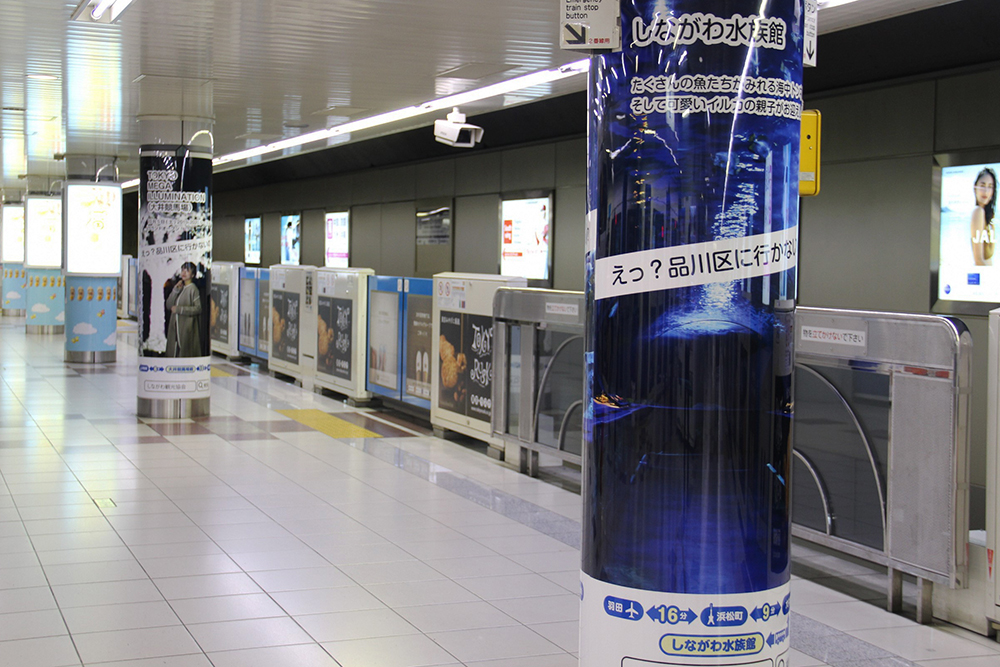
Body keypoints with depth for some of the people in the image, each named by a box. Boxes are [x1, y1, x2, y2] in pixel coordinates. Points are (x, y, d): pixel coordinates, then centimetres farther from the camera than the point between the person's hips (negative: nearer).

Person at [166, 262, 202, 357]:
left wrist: (179, 309, -14)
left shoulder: (193, 289, -8)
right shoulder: (180, 287, 14)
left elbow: (198, 308, -15)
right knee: (175, 351, 4)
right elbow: (168, 305, 9)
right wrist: (175, 290, -2)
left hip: (187, 327, -7)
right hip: (175, 327, 7)